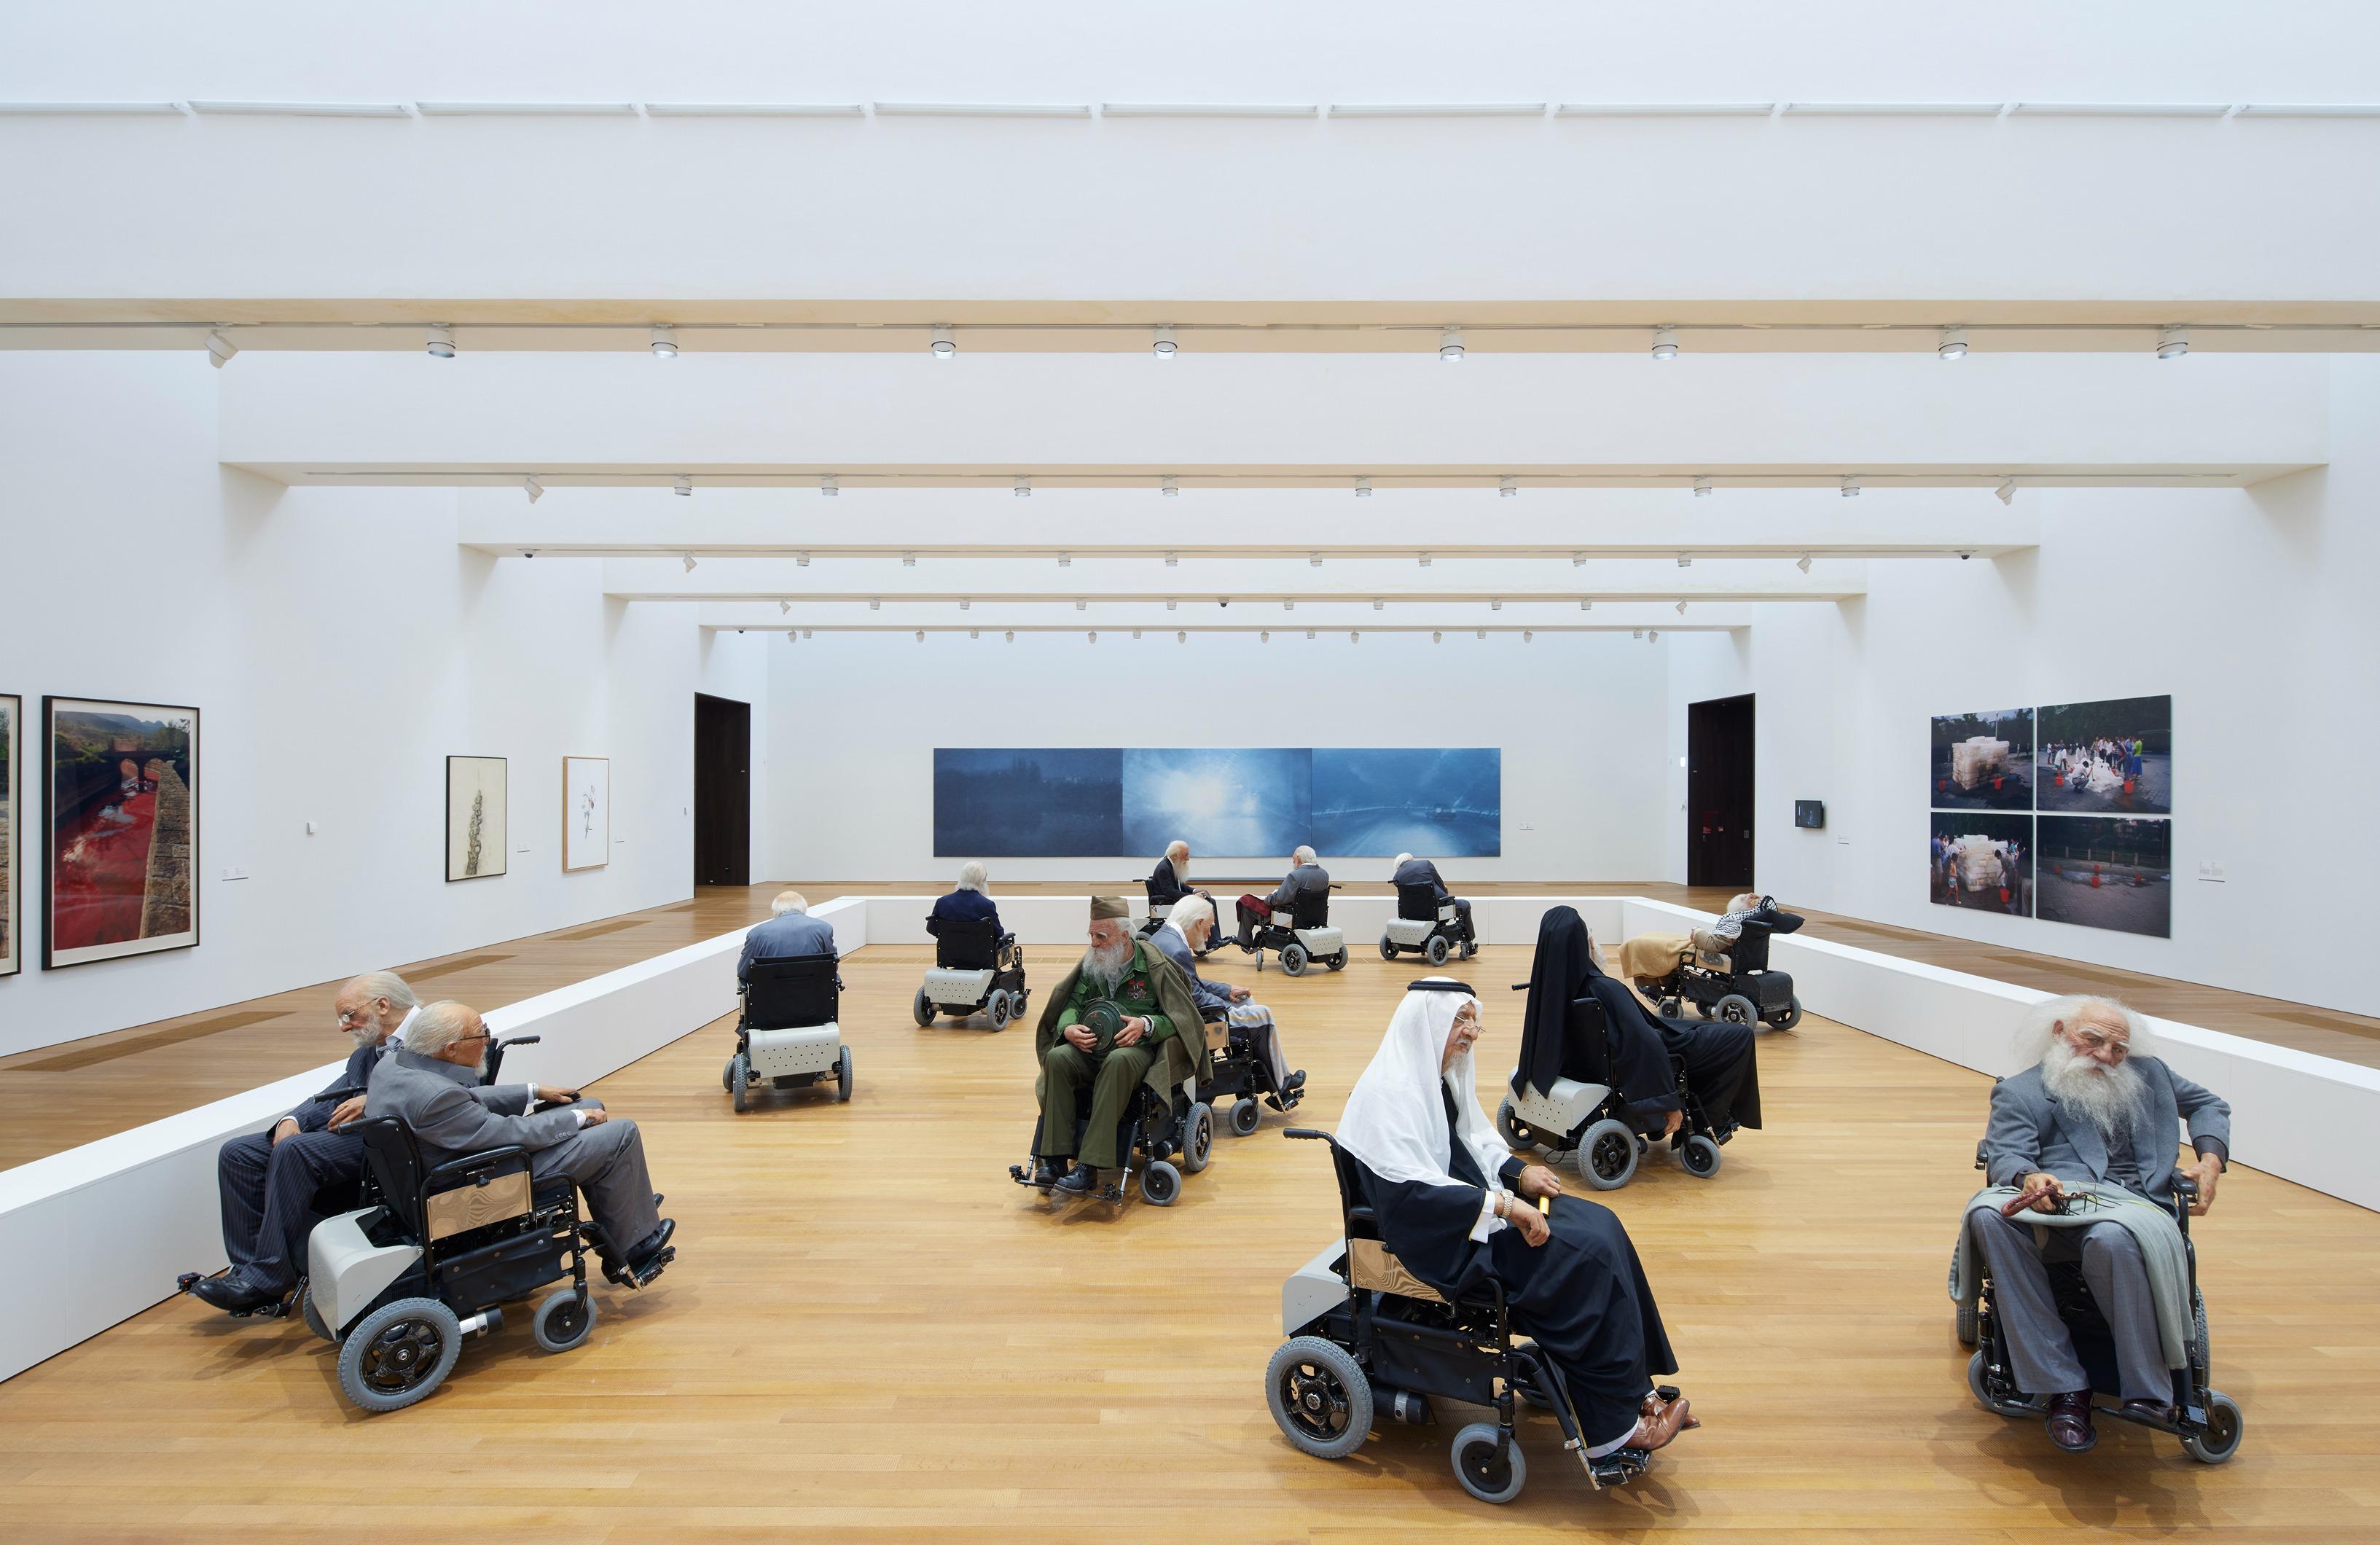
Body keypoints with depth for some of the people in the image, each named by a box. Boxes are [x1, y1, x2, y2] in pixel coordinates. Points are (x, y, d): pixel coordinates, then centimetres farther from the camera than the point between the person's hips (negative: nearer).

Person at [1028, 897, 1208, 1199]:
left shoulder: (1154, 966, -2)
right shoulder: (1091, 965, 13)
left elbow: (1182, 1017, -3)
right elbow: (1072, 1005, 13)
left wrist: (1146, 1024, -21)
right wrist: (1068, 1028, -11)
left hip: (1138, 1048, -4)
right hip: (1090, 1046, 4)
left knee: (1118, 1061, -40)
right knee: (1057, 1058, -29)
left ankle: (1089, 1166, -40)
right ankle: (1054, 1157, -28)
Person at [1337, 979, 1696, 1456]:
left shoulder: (1440, 1076, 8)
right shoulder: (1389, 1093, -22)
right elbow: (1412, 1192, -28)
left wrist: (1520, 1173, 1)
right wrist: (1503, 1205, -28)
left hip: (1469, 1202, 10)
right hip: (1436, 1235, -10)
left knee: (1600, 1225, 0)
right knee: (1584, 1255, -17)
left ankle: (1633, 1390, 7)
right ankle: (1614, 1428, -2)